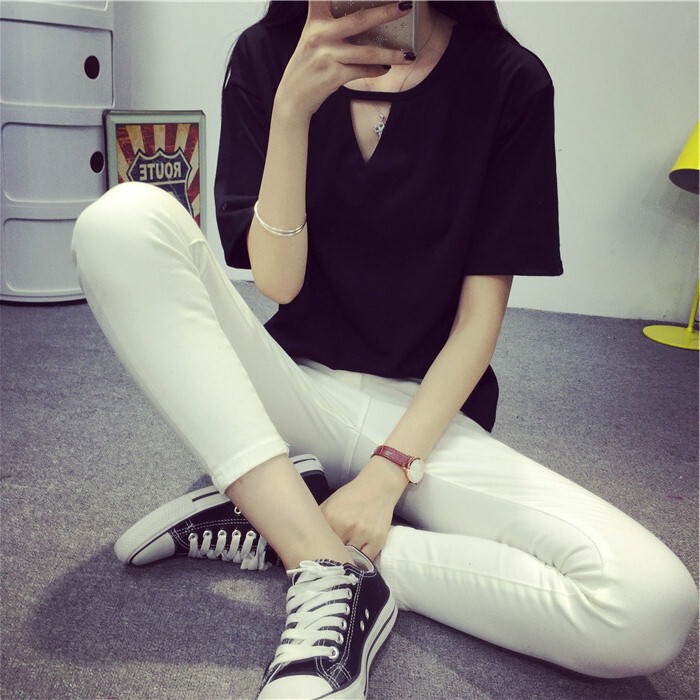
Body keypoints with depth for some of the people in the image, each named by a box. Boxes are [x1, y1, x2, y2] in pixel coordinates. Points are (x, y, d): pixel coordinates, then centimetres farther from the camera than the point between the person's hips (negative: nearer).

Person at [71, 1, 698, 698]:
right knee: (126, 218, -23)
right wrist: (293, 108, -21)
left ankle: (271, 527, -15)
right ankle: (332, 575, -25)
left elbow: (479, 315, -6)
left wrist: (390, 470, -15)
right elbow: (277, 281, -8)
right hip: (297, 392, 1)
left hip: (427, 411, 0)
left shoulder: (509, 81, -3)